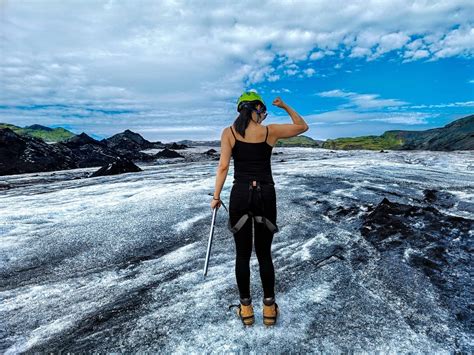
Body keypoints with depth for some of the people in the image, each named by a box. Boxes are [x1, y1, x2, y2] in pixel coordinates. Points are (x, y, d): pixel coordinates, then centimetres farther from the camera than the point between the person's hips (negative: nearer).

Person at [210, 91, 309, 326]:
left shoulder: (228, 132, 1)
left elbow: (223, 166, -5)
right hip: (266, 194, 1)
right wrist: (285, 107, 20)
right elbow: (303, 126, 14)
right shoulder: (270, 131, 1)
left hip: (240, 194, 0)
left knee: (242, 254, 11)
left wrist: (216, 196, 1)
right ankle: (269, 309, 25)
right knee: (264, 254, 13)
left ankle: (246, 309, 24)